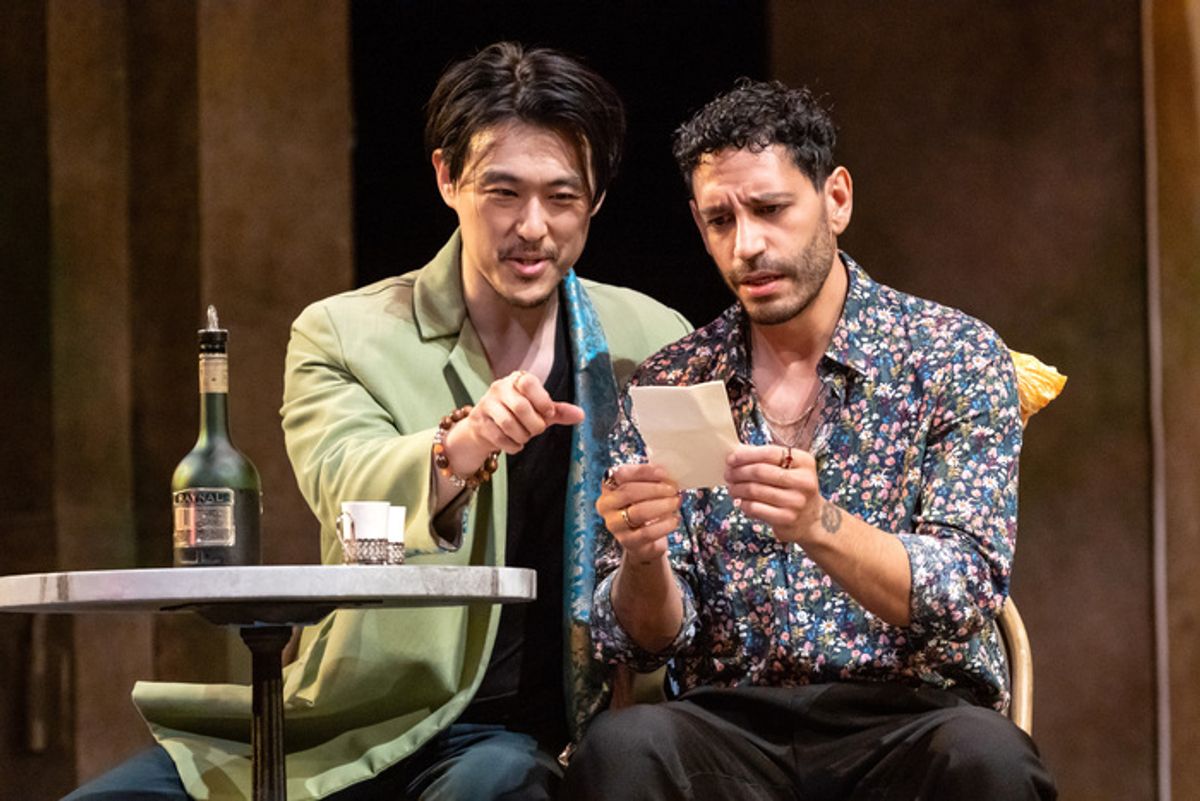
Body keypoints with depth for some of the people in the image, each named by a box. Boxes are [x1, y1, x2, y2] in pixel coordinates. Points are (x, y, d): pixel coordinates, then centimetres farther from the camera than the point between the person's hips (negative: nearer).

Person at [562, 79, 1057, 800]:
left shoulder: (959, 357, 3)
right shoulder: (666, 388, 9)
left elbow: (965, 594, -8)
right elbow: (645, 641, 6)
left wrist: (820, 526, -26)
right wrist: (642, 558, -18)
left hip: (908, 719, -1)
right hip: (732, 726, 1)